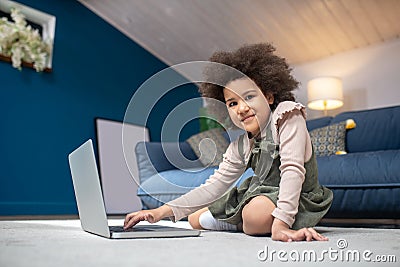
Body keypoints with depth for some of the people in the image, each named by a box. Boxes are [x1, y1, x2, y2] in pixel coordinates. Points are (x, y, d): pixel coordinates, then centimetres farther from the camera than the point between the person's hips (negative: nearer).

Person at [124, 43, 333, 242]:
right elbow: (214, 185, -2)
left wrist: (280, 223, -42)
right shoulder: (240, 146, 0)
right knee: (195, 220, 9)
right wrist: (163, 211, -11)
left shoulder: (287, 115, -18)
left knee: (257, 215, -40)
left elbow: (292, 169, -29)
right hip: (259, 195, 7)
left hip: (299, 200, -6)